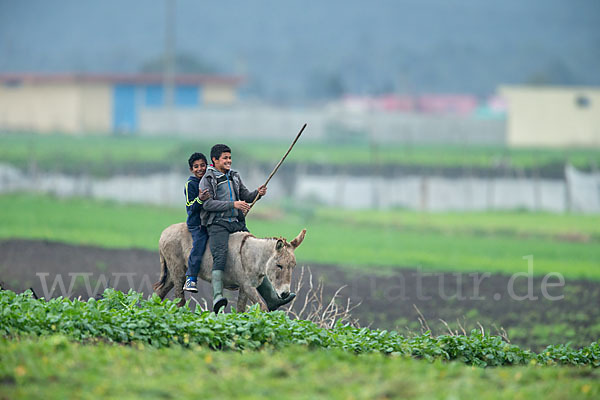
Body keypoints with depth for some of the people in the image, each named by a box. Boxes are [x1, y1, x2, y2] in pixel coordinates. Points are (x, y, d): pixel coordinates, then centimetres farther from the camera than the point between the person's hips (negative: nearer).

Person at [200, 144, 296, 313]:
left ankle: (271, 299, 13)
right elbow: (207, 203, -14)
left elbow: (246, 196, 18)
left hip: (237, 223, 7)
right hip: (217, 224, -7)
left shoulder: (234, 177, 17)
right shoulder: (207, 180, -3)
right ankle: (217, 297, -41)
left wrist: (257, 193, -5)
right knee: (220, 256, -28)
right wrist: (233, 204, -20)